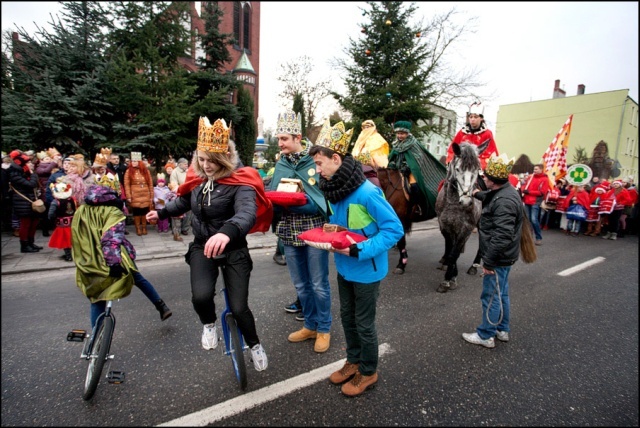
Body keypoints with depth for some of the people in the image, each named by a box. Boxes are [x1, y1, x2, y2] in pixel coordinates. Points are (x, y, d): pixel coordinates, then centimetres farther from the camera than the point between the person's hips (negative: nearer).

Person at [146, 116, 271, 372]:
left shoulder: (239, 184, -20)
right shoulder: (198, 181, 0)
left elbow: (247, 214, -41)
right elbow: (183, 203, 23)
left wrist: (227, 232, -60)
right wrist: (161, 213, 31)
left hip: (233, 249, -4)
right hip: (202, 247, 4)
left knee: (238, 307, -3)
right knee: (201, 296, -22)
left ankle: (254, 345, 30)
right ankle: (209, 324, 16)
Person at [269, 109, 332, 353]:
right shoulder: (280, 164, 7)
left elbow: (325, 197, -9)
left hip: (314, 230, -5)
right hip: (289, 233, 5)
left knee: (319, 285, 8)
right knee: (300, 285, 16)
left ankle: (324, 329, 28)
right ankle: (310, 325, 36)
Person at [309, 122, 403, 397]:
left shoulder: (367, 192, -27)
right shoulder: (333, 189, -3)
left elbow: (394, 229, -23)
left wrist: (358, 251, -28)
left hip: (366, 270, -7)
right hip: (344, 268, 7)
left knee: (364, 323, 11)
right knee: (347, 317, 22)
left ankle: (368, 372, 36)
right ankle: (353, 361, 45)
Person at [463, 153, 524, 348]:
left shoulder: (504, 201, -27)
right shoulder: (501, 193, 6)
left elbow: (502, 237, -32)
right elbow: (489, 198, 35)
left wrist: (488, 261, -27)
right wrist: (478, 194, 52)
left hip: (498, 258, -11)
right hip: (502, 257, 11)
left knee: (491, 296, 2)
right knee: (501, 294, 21)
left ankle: (485, 335, 17)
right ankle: (502, 330, 36)